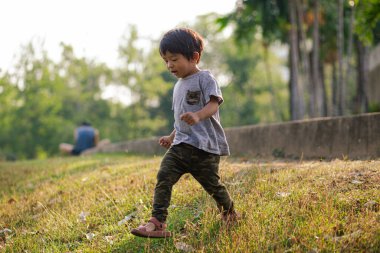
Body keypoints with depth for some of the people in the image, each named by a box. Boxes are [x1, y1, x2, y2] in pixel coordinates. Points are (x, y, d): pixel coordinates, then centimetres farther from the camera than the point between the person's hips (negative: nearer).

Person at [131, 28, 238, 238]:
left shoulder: (205, 78, -4)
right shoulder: (178, 86, 21)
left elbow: (213, 104, -19)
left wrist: (197, 116, -37)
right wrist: (171, 137, 30)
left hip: (204, 146, -7)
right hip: (180, 145, 7)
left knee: (212, 185, 2)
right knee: (164, 177, -13)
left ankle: (230, 215, 31)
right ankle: (157, 223, -19)